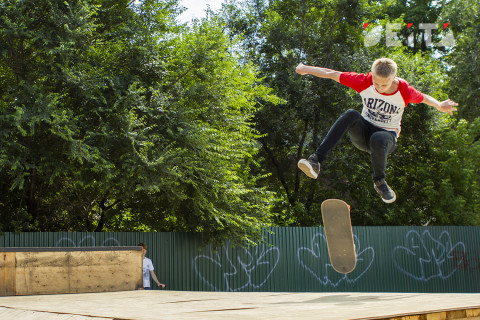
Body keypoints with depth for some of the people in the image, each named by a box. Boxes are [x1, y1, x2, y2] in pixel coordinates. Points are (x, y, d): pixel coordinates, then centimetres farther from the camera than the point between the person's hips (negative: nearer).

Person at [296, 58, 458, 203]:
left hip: (387, 134, -1)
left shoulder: (405, 91, -13)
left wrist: (439, 105, -13)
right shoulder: (365, 82, -12)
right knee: (351, 114, -34)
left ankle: (379, 182, -11)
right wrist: (305, 69, -2)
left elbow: (423, 98, 7)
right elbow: (333, 74, -7)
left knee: (378, 139, -41)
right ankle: (316, 160, -45)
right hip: (362, 132, 1)